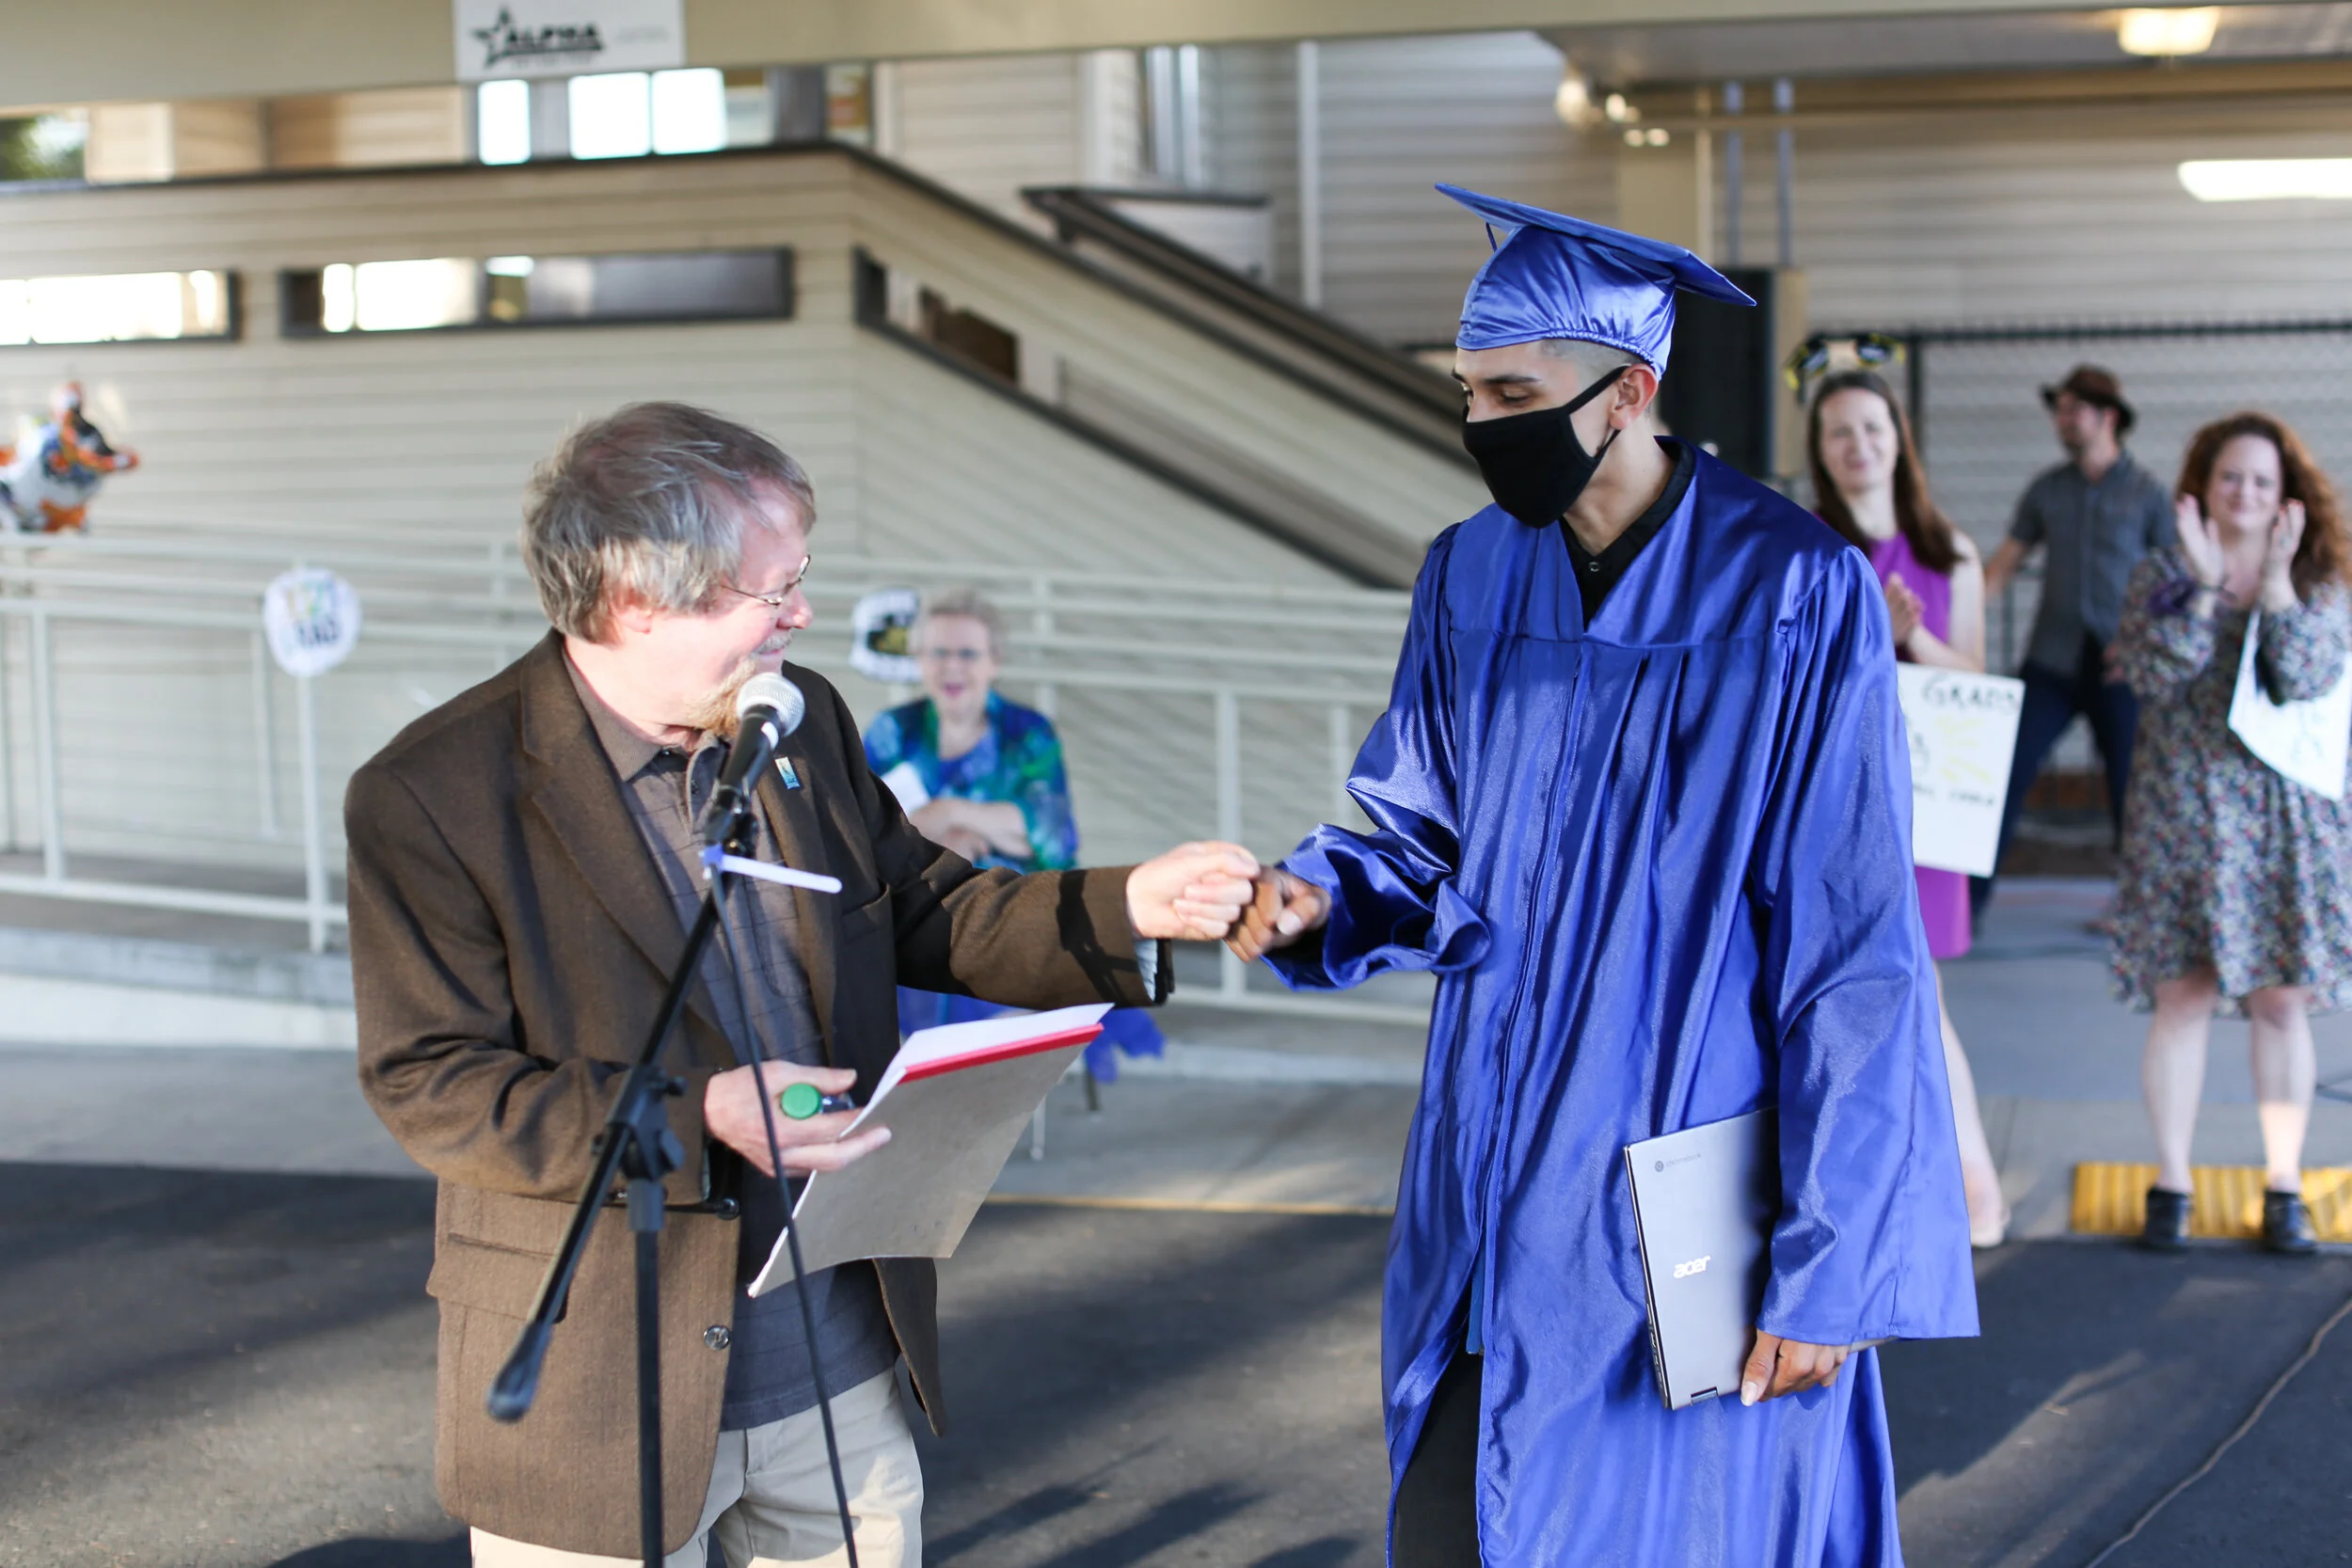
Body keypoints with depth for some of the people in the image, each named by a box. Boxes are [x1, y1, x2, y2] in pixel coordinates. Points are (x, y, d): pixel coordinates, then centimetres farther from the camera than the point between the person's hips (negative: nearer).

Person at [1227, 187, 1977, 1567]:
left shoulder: (1794, 597, -13)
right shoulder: (1471, 577, 5)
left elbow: (1856, 962, -14)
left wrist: (1825, 1274, -15)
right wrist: (1322, 897, -11)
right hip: (1494, 1202, 5)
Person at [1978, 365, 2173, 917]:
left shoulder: (2147, 493, 0)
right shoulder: (2046, 489, 8)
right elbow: (2004, 563, 10)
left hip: (2120, 667, -2)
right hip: (2052, 663, 2)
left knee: (2129, 787, 3)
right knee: (2008, 772, -5)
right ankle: (1970, 898, 0)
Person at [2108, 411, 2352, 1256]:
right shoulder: (2161, 577, 3)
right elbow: (2153, 676, -12)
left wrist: (2276, 579, -16)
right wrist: (2204, 583, -17)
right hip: (2185, 812, -1)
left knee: (2281, 1003, 3)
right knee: (2182, 997, -2)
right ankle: (2170, 1185, 6)